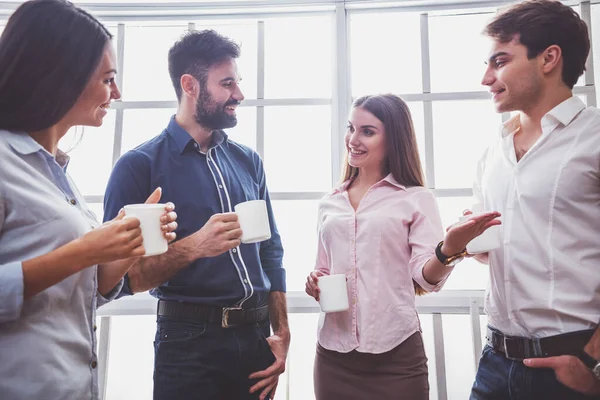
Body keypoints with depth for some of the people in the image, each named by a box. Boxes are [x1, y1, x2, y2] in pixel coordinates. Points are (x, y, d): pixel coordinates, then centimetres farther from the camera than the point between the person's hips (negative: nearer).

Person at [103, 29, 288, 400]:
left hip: (257, 337, 5)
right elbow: (120, 277, -11)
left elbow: (271, 251, 8)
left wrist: (282, 333, 3)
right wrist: (193, 247, -25)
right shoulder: (140, 165, -9)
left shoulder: (249, 161, 5)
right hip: (190, 342, -4)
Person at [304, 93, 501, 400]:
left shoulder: (416, 199, -3)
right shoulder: (329, 203, 8)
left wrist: (449, 249, -27)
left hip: (396, 354, -3)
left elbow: (427, 278, -9)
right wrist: (315, 284, -4)